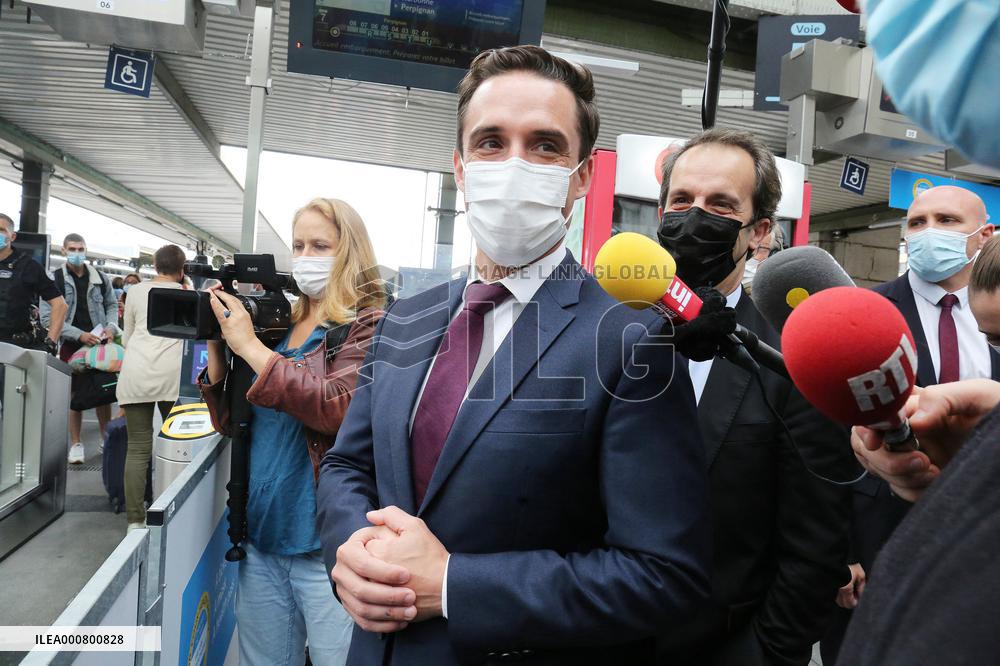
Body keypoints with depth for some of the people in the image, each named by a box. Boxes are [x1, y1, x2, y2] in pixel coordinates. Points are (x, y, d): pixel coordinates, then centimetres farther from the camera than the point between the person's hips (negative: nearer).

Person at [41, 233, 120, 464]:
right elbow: (48, 318, -10)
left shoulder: (100, 278, 2)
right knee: (76, 394, 5)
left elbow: (111, 304, 14)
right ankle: (76, 443, 16)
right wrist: (79, 335, -19)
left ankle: (106, 438, 23)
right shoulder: (54, 280, -8)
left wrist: (111, 326, -6)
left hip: (99, 343, 2)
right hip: (71, 345, -2)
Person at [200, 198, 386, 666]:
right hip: (260, 536, 6)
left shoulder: (369, 324, -9)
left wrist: (250, 346, -20)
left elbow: (339, 409, -25)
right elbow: (230, 422, 10)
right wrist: (217, 344, -5)